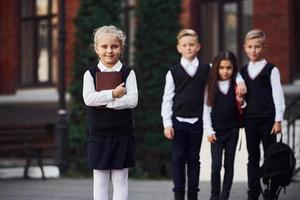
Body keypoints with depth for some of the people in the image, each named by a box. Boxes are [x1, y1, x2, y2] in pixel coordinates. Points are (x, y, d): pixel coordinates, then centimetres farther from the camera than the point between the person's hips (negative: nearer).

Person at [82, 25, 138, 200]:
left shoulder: (128, 73, 0)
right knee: (100, 180, 7)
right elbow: (88, 98, -14)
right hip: (98, 134, 1)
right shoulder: (91, 74, 1)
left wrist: (103, 102, -17)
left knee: (120, 179, 5)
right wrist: (113, 94, -18)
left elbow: (132, 100, -13)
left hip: (122, 134, -1)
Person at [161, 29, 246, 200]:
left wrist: (240, 81, -3)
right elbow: (167, 99, 1)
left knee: (194, 159, 7)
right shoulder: (173, 73, 1)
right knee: (178, 159, 0)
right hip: (178, 121, -1)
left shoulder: (206, 69, 4)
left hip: (197, 121, 1)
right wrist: (167, 124, -4)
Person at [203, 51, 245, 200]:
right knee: (216, 165, -7)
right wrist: (209, 131, -5)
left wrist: (240, 101, -14)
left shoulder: (236, 86, 2)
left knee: (229, 164, 4)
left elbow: (242, 109, 8)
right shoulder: (211, 86, 0)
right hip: (216, 131, -1)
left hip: (232, 130, 1)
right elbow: (206, 110, 0)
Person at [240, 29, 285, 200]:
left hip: (268, 119, -4)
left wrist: (278, 120, -10)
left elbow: (278, 96, -6)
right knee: (253, 158, 8)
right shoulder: (243, 71, 11)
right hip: (250, 120, 4)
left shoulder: (271, 70, -3)